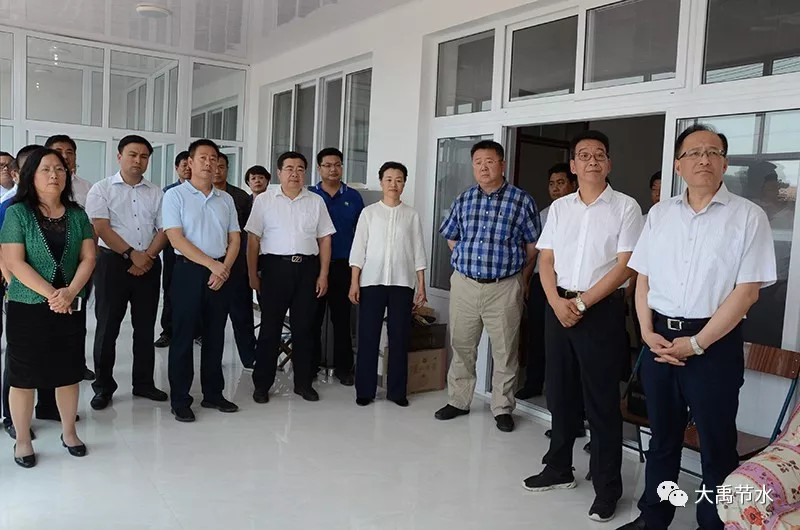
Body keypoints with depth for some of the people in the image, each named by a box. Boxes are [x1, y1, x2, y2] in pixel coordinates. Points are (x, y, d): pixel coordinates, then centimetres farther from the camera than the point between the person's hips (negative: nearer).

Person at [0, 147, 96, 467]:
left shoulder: (76, 214, 6)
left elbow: (88, 257, 2)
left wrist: (70, 292, -13)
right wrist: (51, 294, -17)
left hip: (71, 307, 3)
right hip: (28, 307, -3)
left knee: (69, 371, 10)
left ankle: (69, 431, 26)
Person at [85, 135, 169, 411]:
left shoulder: (156, 193, 10)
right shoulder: (102, 189, 1)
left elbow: (164, 229, 4)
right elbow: (101, 228, -9)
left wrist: (147, 256, -10)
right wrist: (131, 254, -16)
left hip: (148, 264, 3)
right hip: (113, 262, -3)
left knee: (145, 326, 9)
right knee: (107, 326, 2)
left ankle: (144, 382, 20)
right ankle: (103, 386, 13)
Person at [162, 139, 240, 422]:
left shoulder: (225, 199, 12)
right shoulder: (175, 195, -2)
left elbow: (234, 239, 10)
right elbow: (176, 239, -11)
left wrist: (224, 268, -6)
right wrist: (211, 264, -15)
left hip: (221, 273, 5)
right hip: (189, 271, -4)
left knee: (215, 336, 11)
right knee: (183, 337, 2)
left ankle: (213, 394, 22)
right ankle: (180, 400, 11)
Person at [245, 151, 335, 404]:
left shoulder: (316, 201, 9)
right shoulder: (264, 200, 3)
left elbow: (324, 239, 8)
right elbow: (253, 239, 1)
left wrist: (323, 275, 1)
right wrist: (253, 274, -4)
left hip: (307, 268, 2)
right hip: (275, 267, -2)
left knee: (304, 327, 8)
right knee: (270, 327, 3)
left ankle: (303, 382, 20)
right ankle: (262, 384, 14)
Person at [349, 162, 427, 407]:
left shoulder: (412, 215, 7)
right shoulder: (369, 212, 4)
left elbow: (418, 252, 6)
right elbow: (358, 249, 2)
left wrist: (421, 286, 2)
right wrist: (354, 282, -4)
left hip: (402, 283, 1)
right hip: (372, 281, -1)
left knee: (400, 338, 5)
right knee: (368, 337, 2)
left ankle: (397, 390, 15)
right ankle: (364, 390, 12)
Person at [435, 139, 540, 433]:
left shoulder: (522, 201, -4)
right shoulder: (463, 200, 7)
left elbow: (533, 247, 2)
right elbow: (451, 238, 19)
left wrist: (520, 280, 5)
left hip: (504, 288, -3)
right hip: (464, 285, 3)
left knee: (505, 351, 6)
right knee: (461, 346, 12)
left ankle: (502, 408, 20)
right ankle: (458, 401, 27)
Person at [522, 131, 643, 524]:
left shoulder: (625, 207, -3)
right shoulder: (558, 207, 10)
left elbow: (624, 266, -9)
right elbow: (546, 261, 7)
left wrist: (583, 302, -15)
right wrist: (558, 302, -10)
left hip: (602, 310, -4)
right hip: (558, 307, 5)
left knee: (602, 400, 1)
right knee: (560, 393, 13)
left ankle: (607, 487, 14)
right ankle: (559, 469, 29)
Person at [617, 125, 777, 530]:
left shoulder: (748, 217, -4)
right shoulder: (659, 214, 8)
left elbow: (747, 290, -10)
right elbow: (643, 278, 9)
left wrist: (696, 343, -14)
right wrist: (648, 332, -4)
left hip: (715, 344, -4)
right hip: (659, 340, 4)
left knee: (716, 445, 8)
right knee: (662, 437, 16)